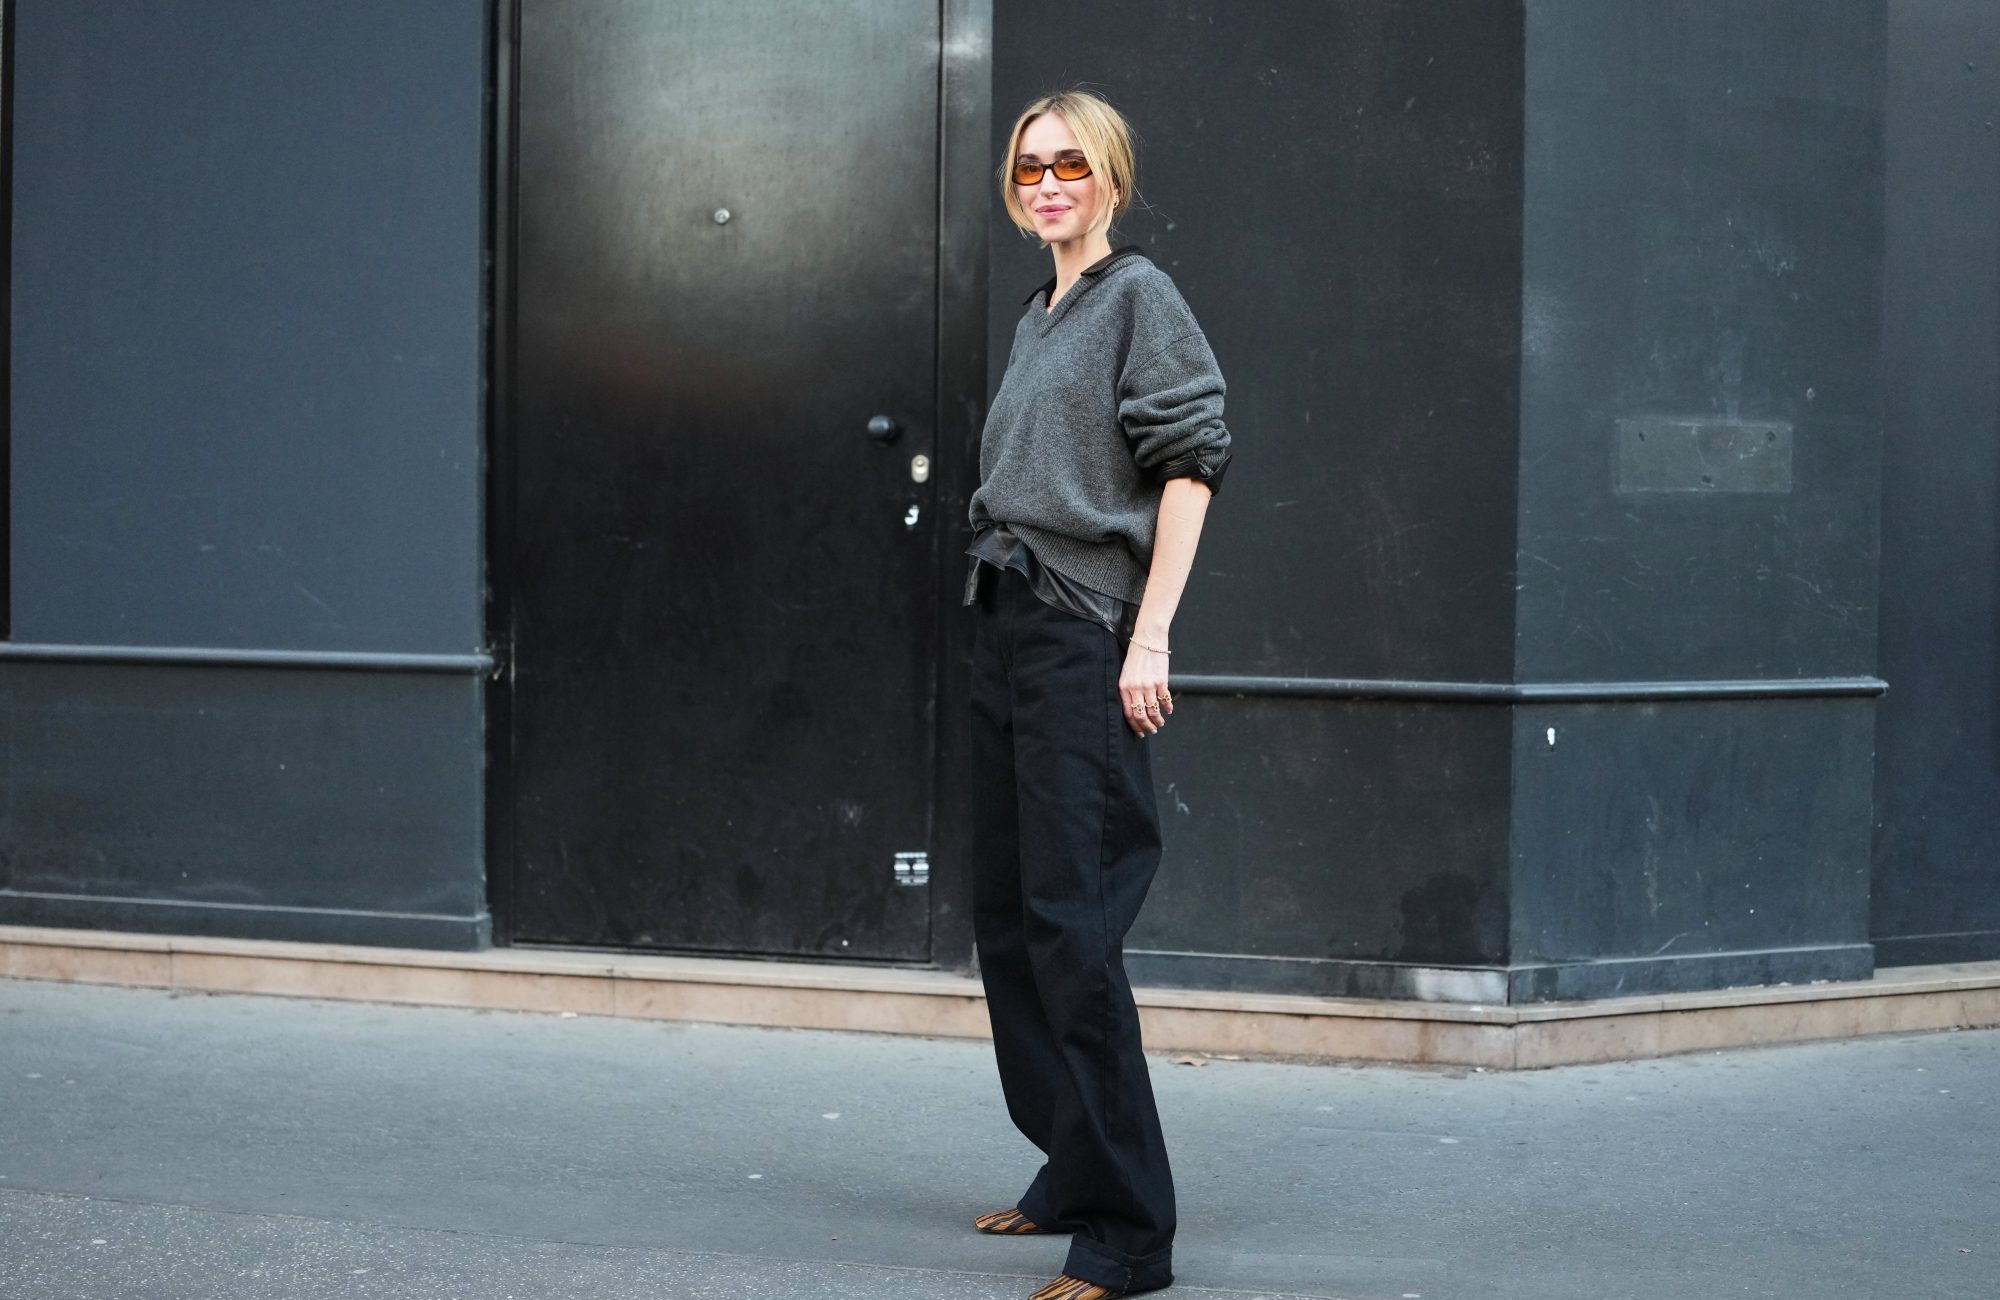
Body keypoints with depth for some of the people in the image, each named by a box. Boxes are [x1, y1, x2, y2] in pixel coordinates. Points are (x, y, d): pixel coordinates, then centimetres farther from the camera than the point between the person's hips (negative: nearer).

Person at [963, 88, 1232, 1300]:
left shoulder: (1141, 296, -5)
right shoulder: (1036, 319, 19)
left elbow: (1189, 464, -12)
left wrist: (1150, 636, -18)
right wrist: (1000, 598, 15)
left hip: (1087, 634, -9)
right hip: (1006, 627, 9)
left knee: (1070, 922, -12)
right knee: (1008, 917, 13)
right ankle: (1075, 1168, 26)